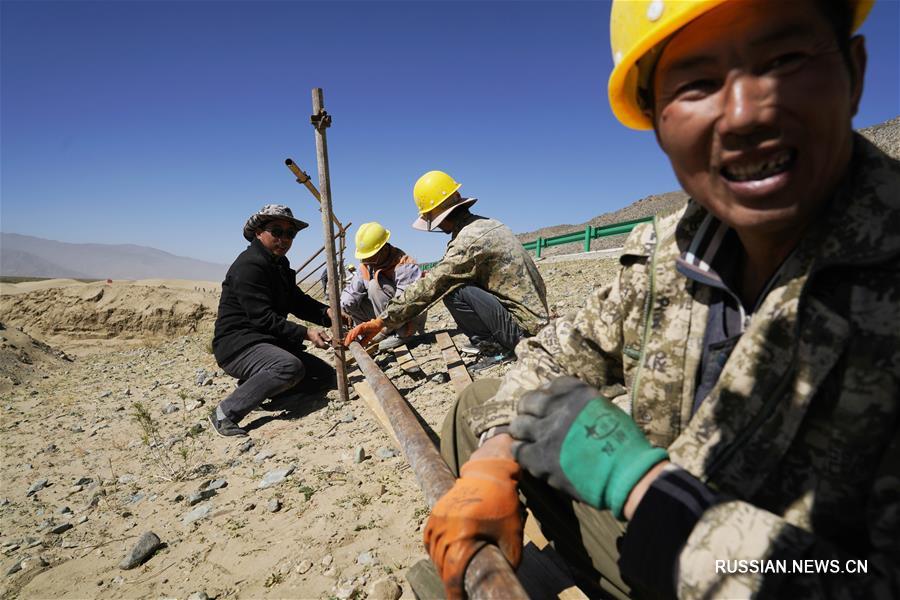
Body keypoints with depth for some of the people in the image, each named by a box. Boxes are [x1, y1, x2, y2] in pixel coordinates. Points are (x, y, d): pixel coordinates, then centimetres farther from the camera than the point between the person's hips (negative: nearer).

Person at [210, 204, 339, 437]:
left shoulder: (280, 264, 14)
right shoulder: (249, 265, -17)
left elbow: (298, 301, 9)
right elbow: (263, 318, -24)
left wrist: (326, 313, -10)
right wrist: (306, 333, -29)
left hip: (267, 342, 10)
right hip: (236, 345, -9)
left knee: (325, 375, 4)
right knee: (290, 366, -37)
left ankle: (253, 388, 6)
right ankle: (226, 413, -21)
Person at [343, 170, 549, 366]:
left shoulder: (468, 240, -20)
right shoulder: (486, 224, 8)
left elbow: (428, 288, -21)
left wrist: (381, 321, -16)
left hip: (522, 325, -9)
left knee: (451, 289, -17)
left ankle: (493, 346, -3)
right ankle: (487, 341, 14)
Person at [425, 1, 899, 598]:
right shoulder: (671, 252, -11)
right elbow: (561, 354, 0)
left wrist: (634, 476, -29)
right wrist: (490, 464, -14)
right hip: (649, 542, 5)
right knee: (480, 404, 5)